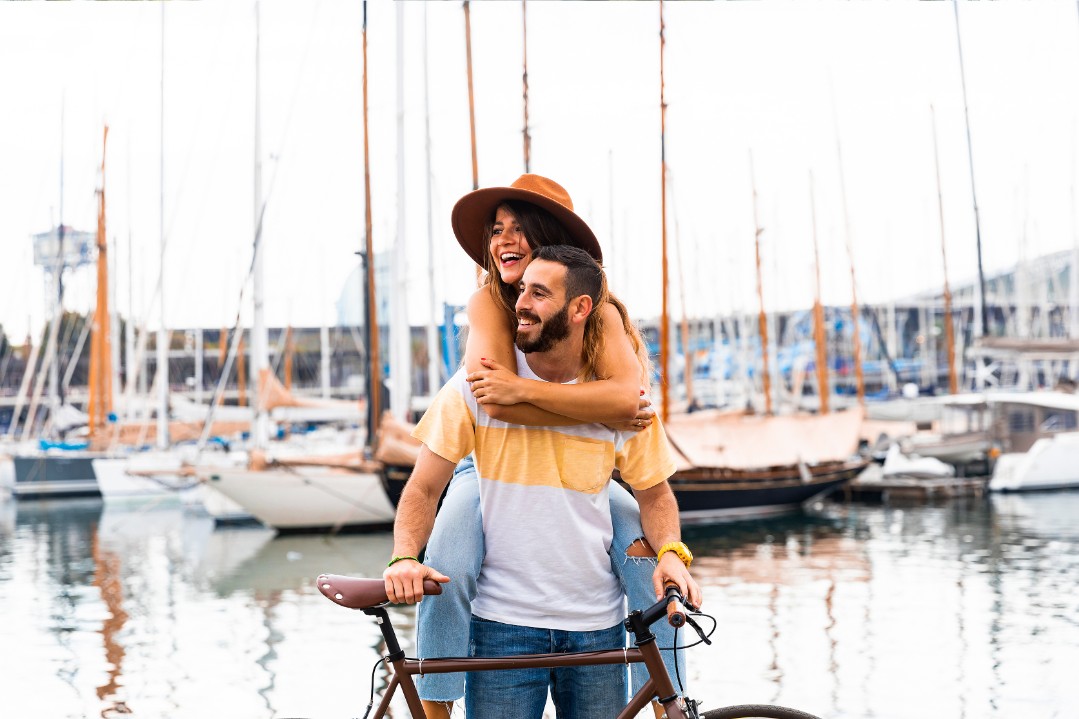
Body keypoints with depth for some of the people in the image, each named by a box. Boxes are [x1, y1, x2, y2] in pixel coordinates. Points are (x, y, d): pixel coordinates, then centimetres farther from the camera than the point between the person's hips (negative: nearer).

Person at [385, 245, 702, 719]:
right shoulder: (477, 384, -4)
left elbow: (653, 492, 11)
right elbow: (424, 488, -1)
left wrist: (671, 552, -8)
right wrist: (404, 557, -18)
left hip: (596, 627, 2)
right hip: (502, 626, -1)